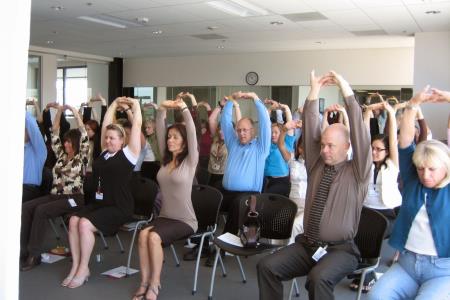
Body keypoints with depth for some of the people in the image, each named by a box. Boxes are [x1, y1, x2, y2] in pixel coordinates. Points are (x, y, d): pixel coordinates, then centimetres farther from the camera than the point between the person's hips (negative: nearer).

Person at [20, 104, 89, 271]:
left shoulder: (81, 157, 0)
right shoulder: (61, 155, 17)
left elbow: (83, 134, -10)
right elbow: (54, 134, 14)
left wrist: (74, 111, -9)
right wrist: (59, 112, 7)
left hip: (74, 198, -6)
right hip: (55, 195, 6)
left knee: (40, 210, -28)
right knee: (25, 207, -17)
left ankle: (34, 254, -22)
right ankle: (23, 249, -16)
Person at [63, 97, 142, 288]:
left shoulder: (128, 153, -4)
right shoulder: (104, 152, 13)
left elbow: (137, 125, -6)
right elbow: (106, 123, 17)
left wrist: (135, 104, 5)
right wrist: (115, 103, 22)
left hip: (120, 207, -6)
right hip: (99, 202, 6)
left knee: (85, 224, -25)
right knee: (73, 221, -17)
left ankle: (83, 269, -10)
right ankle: (76, 266, -7)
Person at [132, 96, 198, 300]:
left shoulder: (190, 161, -5)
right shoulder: (165, 159, 9)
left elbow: (192, 134, -18)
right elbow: (159, 130, 4)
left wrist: (184, 109, -24)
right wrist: (162, 109, -7)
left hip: (185, 220, -5)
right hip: (164, 216, 5)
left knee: (154, 237, -29)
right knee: (143, 234, -24)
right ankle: (144, 282, -15)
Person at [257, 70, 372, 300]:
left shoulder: (357, 172, -2)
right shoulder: (316, 165, 10)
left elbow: (360, 134, -14)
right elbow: (310, 130, 1)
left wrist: (347, 92, -19)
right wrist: (314, 93, -8)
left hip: (340, 250, -4)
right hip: (307, 244, 5)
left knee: (318, 278, -34)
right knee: (266, 266, -15)